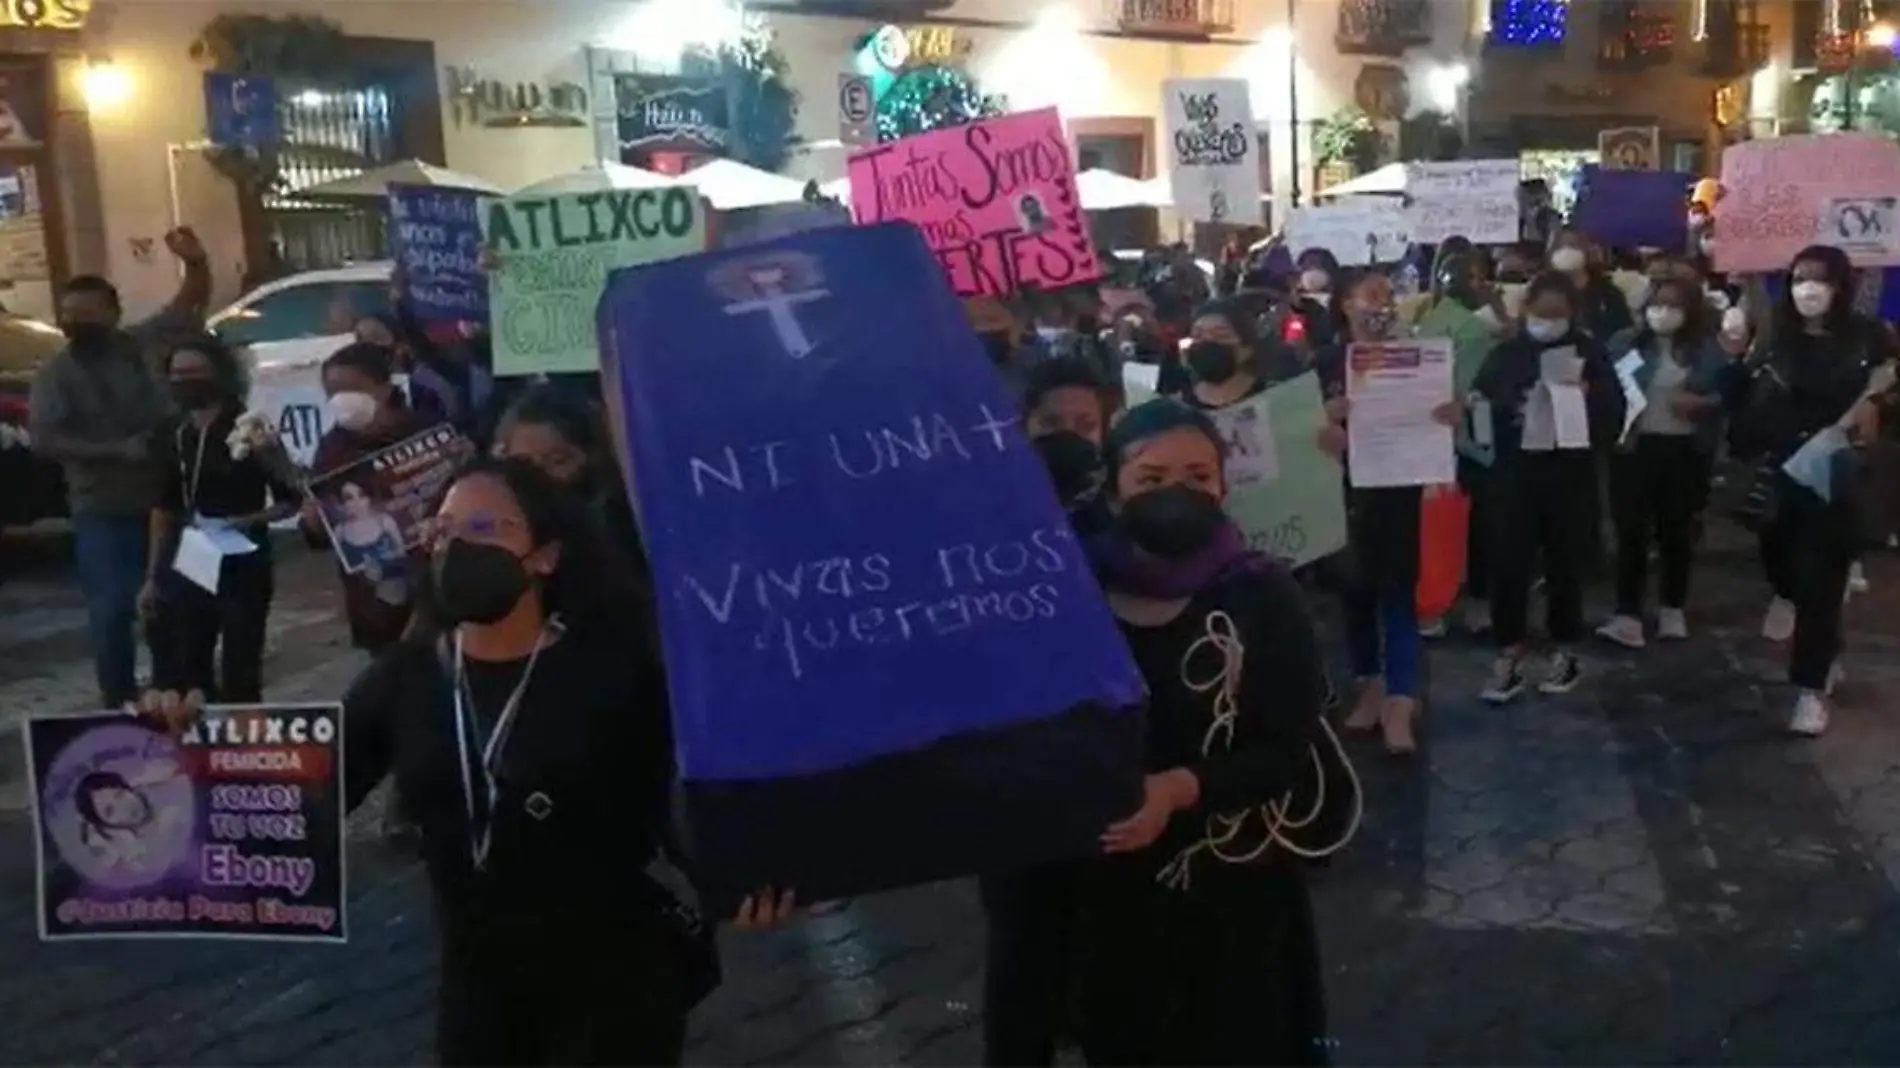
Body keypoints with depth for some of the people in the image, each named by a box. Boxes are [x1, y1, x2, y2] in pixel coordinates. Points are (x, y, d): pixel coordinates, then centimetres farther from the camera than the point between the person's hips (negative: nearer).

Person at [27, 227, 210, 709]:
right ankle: (120, 703, 14)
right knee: (112, 610, -2)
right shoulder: (54, 374, -3)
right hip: (103, 512, -2)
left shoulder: (139, 345, 2)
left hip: (165, 500, 2)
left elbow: (190, 306, 1)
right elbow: (46, 440, -13)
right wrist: (115, 450, -21)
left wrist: (195, 263, -20)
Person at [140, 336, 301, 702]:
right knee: (180, 674, 11)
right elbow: (165, 510, 15)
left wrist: (248, 521, -21)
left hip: (243, 569, -6)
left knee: (239, 677, 1)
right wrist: (152, 577, 14)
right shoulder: (174, 439, 7)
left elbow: (291, 500, -5)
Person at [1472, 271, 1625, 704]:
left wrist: (1587, 398, -18)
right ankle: (1509, 658, 6)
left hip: (1570, 476, 0)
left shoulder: (1590, 353, 3)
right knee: (1508, 564, -3)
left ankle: (1564, 654, 24)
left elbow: (1613, 416, 0)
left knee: (1565, 564, 9)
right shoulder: (1505, 353, 3)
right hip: (1515, 473, 0)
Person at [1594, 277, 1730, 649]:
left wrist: (1701, 402, -13)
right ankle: (1627, 616, -6)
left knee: (1677, 531, 11)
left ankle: (1672, 611, 25)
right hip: (1634, 447, -1)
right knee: (1632, 531, -5)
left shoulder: (1707, 349, 4)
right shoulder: (1624, 343, 3)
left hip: (1685, 452, 1)